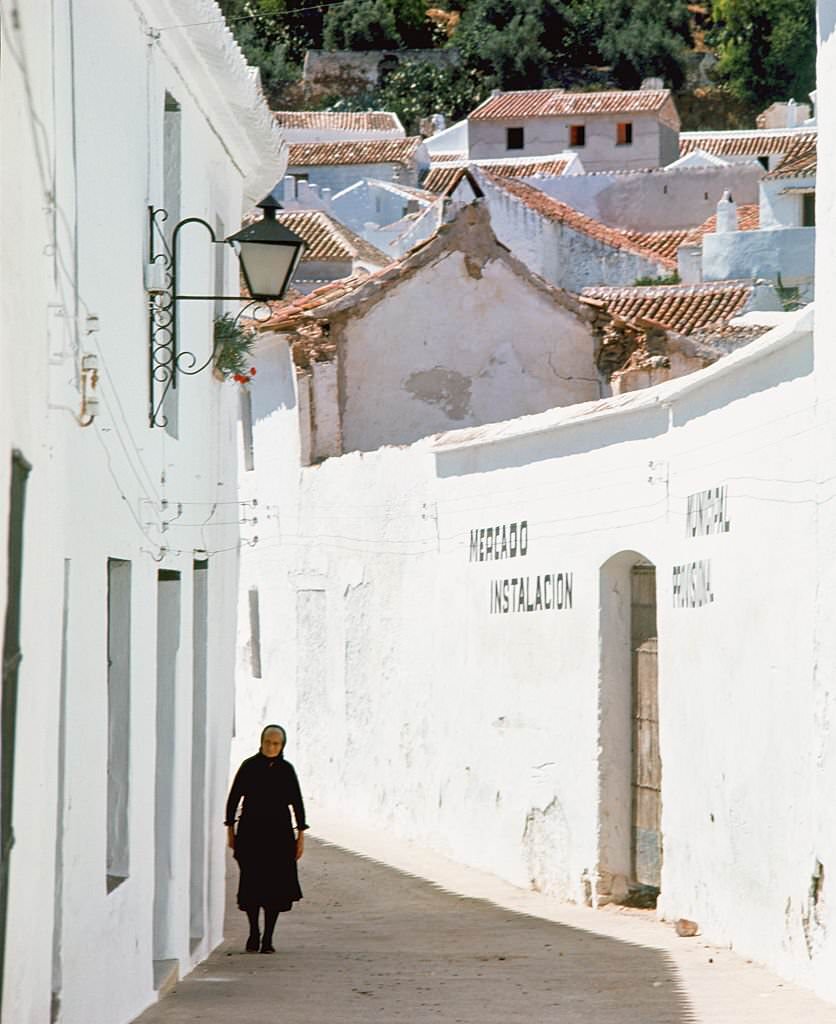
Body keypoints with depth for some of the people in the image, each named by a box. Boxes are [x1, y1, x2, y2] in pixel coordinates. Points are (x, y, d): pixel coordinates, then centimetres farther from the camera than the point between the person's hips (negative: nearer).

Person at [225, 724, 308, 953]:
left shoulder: (286, 769, 4)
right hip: (250, 832, -1)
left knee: (276, 886, -2)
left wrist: (301, 834, 3)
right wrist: (230, 830, 3)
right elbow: (233, 798, 4)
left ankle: (268, 938, 5)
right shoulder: (249, 766, -1)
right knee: (251, 884, -1)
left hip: (278, 833, 1)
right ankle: (254, 933, 15)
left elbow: (297, 803, 7)